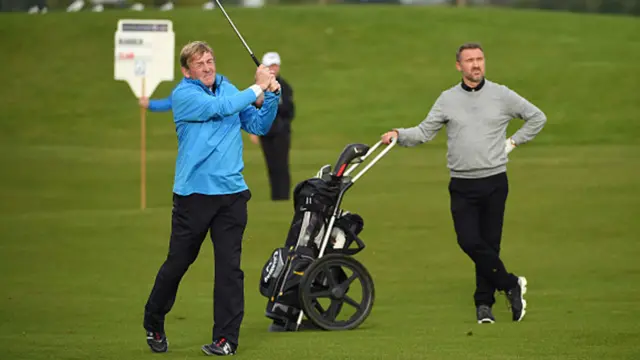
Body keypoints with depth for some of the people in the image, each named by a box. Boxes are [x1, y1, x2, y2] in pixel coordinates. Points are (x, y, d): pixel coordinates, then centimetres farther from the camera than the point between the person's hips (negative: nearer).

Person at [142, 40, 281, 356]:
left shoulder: (229, 89, 11)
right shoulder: (183, 95, -6)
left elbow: (259, 126, 13)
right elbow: (220, 107, -21)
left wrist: (272, 97, -3)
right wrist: (257, 88, -14)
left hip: (231, 192, 4)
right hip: (193, 192, -4)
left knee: (229, 266, -1)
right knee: (178, 262, 6)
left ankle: (226, 339, 2)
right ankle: (153, 325, 26)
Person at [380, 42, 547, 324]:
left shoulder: (502, 95, 5)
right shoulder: (447, 99, 7)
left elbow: (537, 117, 16)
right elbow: (424, 132, 7)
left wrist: (514, 142, 9)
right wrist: (399, 135, -9)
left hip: (494, 182, 0)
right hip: (462, 185, 1)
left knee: (489, 243, 0)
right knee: (469, 242, -13)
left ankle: (484, 303, 11)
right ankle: (511, 284, 2)